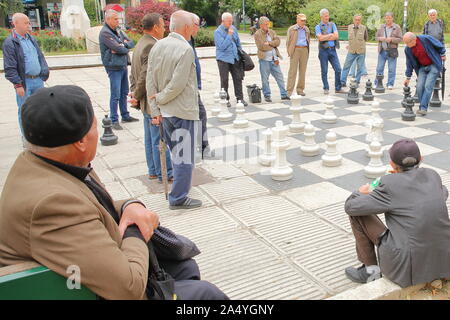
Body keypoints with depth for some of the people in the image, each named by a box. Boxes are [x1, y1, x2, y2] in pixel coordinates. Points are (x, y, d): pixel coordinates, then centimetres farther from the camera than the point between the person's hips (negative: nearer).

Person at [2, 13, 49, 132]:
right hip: (24, 82, -6)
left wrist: (45, 72, 8)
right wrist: (18, 85, -16)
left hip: (38, 80, 6)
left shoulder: (31, 39, 12)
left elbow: (41, 57, 19)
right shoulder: (10, 42, -10)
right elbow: (9, 67, -12)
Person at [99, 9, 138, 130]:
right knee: (115, 95, -6)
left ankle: (125, 116, 28)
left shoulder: (118, 31, 12)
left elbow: (131, 43, 6)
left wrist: (122, 46, -13)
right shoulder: (105, 33, -13)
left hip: (123, 66, 8)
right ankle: (114, 120, 2)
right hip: (114, 67, -8)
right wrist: (126, 47, -2)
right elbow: (118, 48, -22)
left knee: (124, 93, 16)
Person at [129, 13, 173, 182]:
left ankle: (153, 171, 29)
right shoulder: (152, 47, -21)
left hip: (146, 103, 10)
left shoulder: (140, 44, 13)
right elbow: (146, 76, -24)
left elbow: (133, 74, 15)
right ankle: (165, 174, 12)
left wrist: (135, 95, 10)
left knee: (150, 139, 17)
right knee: (160, 140, 1)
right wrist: (137, 96, -11)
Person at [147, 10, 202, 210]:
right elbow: (178, 84, -20)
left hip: (165, 111, 8)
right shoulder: (185, 49, -16)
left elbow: (150, 81, 4)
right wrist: (160, 98, -5)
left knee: (175, 153, 21)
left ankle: (177, 193, 33)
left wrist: (156, 108, 4)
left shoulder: (157, 46, 5)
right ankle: (178, 199, 10)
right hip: (183, 111, -8)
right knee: (184, 156, 3)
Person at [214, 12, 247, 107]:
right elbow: (222, 46, -19)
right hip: (223, 59, -5)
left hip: (234, 58, 5)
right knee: (224, 80, 1)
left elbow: (238, 43, 20)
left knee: (238, 78, 4)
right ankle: (225, 99, 10)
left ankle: (240, 98, 11)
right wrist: (229, 35, -19)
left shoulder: (233, 28, 9)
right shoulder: (218, 32, -10)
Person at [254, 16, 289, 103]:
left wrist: (268, 43, -12)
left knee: (280, 76, 5)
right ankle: (267, 96, 14)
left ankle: (284, 94, 11)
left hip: (274, 59, 5)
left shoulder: (272, 32, 13)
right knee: (265, 79, 2)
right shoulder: (257, 34, -3)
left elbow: (277, 41, 1)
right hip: (264, 59, -4)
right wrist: (272, 45, -4)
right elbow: (261, 46, -14)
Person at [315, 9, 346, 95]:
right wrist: (331, 35, -5)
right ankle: (326, 88, 12)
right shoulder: (318, 27, 3)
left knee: (338, 69, -1)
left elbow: (336, 36, -3)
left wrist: (325, 38, -8)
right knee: (324, 71, 1)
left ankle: (338, 88, 7)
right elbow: (320, 38, -14)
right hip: (323, 50, -3)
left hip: (332, 50, 3)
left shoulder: (332, 25, 12)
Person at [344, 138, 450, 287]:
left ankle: (370, 269, 17)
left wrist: (360, 193, 17)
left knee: (357, 212, 4)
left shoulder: (390, 185, -13)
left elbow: (351, 207, -6)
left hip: (407, 268, -6)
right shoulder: (432, 175, 3)